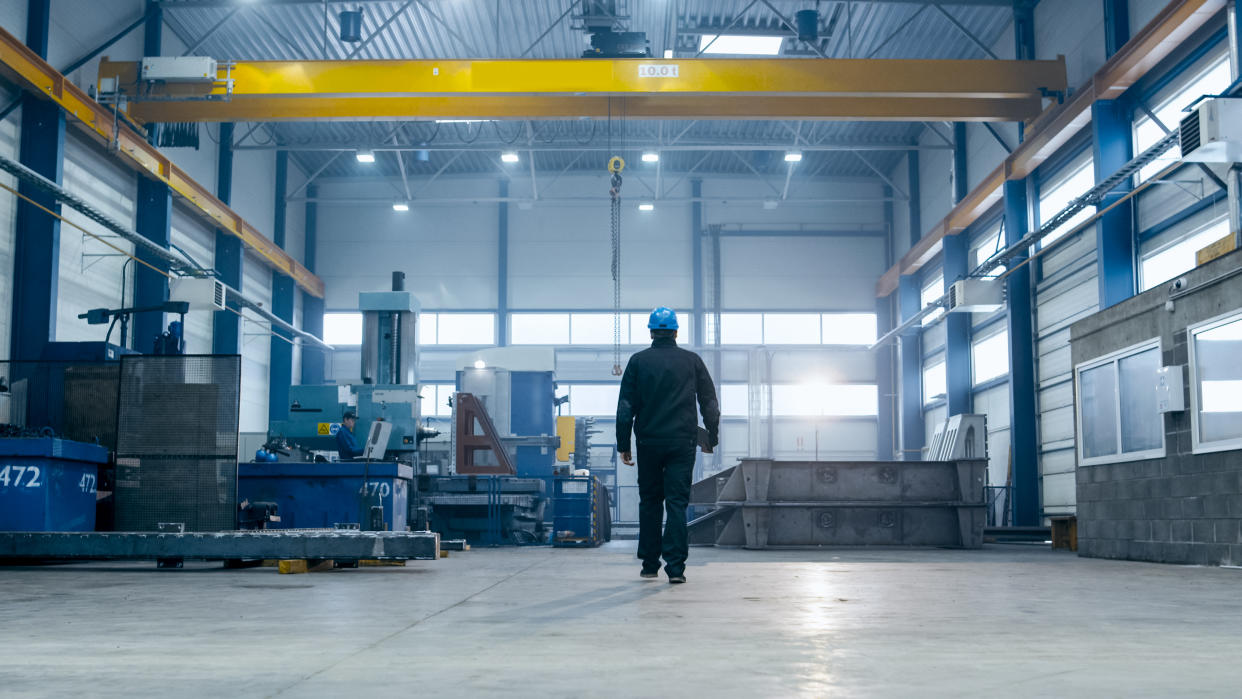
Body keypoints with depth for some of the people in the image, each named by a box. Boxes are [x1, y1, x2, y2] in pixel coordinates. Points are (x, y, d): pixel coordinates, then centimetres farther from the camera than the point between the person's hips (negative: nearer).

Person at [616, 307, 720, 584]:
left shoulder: (638, 361, 2)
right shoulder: (692, 361, 4)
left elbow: (625, 407, 0)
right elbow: (710, 404, 8)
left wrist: (623, 444, 5)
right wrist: (711, 438, 19)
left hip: (649, 442, 0)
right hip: (682, 442, 0)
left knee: (649, 501, 11)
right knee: (677, 502, -1)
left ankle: (650, 564, 14)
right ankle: (675, 566, -9)